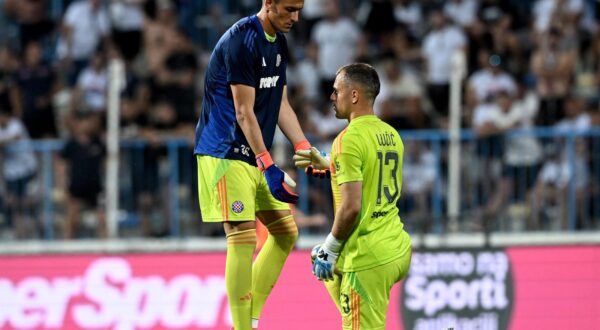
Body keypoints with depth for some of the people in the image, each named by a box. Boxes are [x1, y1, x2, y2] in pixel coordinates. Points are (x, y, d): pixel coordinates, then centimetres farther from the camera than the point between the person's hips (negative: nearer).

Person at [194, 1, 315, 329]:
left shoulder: (279, 43, 11)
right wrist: (269, 168, -21)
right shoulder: (241, 41, -18)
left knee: (286, 232, 10)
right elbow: (244, 112, -20)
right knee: (243, 237, -15)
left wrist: (306, 150, 6)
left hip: (256, 155, 10)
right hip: (225, 152, -10)